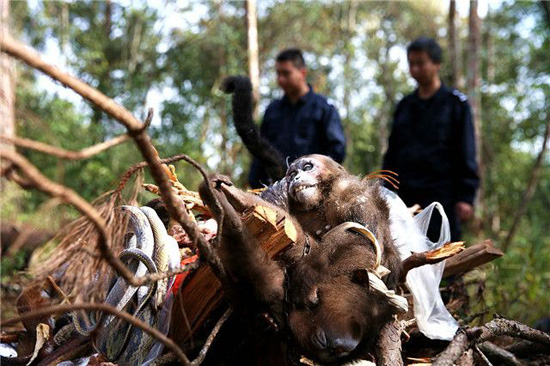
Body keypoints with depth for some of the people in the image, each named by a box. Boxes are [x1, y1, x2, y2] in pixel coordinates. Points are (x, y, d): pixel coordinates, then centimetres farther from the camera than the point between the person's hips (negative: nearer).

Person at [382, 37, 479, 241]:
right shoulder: (405, 106, 16)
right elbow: (392, 153, 18)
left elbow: (467, 153, -3)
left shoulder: (456, 103, 2)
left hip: (442, 197, -4)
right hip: (407, 197, 5)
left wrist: (466, 197, -10)